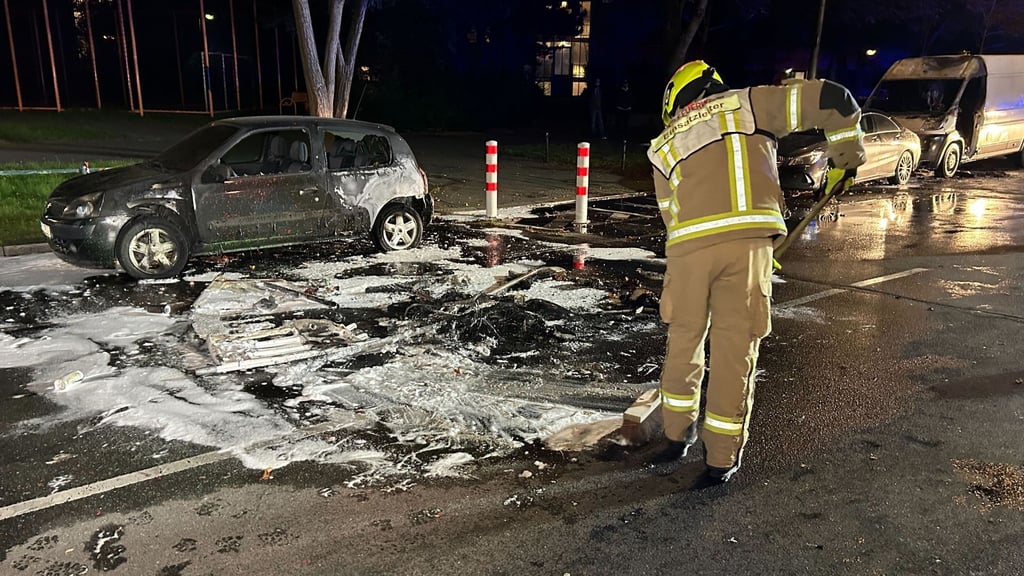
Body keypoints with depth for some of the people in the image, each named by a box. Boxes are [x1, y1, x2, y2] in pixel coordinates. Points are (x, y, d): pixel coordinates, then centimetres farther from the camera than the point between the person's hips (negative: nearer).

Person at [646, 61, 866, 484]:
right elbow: (833, 100, 16)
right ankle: (722, 460, 19)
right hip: (748, 241, -1)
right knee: (736, 349, 9)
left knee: (684, 340, 20)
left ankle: (677, 436, 34)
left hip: (687, 244, 2)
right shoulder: (748, 104, 20)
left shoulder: (663, 145, 25)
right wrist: (845, 159, 29)